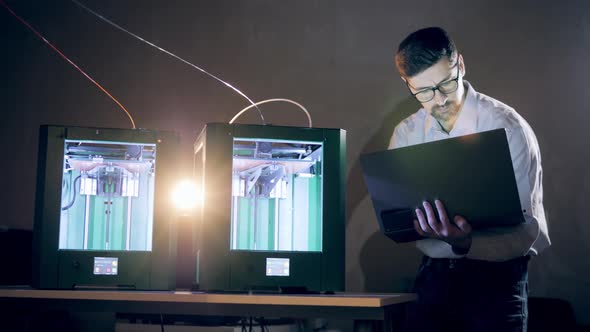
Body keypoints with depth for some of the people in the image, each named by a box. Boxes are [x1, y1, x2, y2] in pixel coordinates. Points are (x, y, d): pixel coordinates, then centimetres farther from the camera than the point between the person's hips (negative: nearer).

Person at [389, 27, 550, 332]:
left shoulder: (508, 128, -15)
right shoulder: (405, 133, 1)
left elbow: (525, 233, -21)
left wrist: (465, 244, -39)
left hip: (495, 274, -4)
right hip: (433, 271, 4)